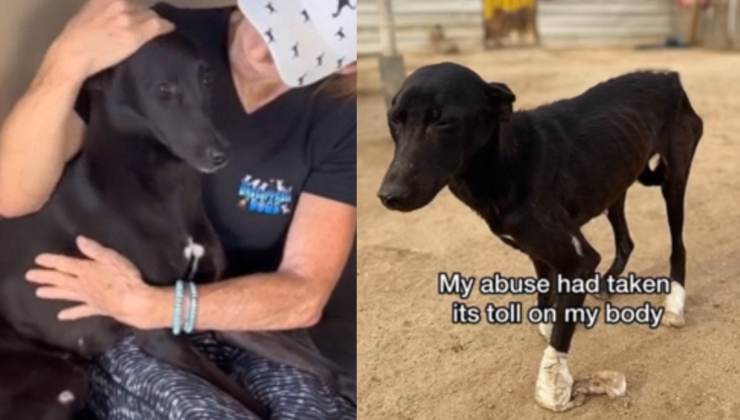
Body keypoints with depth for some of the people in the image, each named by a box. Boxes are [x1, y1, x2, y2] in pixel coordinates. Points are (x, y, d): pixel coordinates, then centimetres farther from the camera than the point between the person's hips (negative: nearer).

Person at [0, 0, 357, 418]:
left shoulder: (340, 114, -10)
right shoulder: (152, 41, -14)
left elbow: (304, 295, -14)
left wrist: (144, 304, -23)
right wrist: (69, 60, -36)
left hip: (249, 322, 2)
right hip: (124, 336, -1)